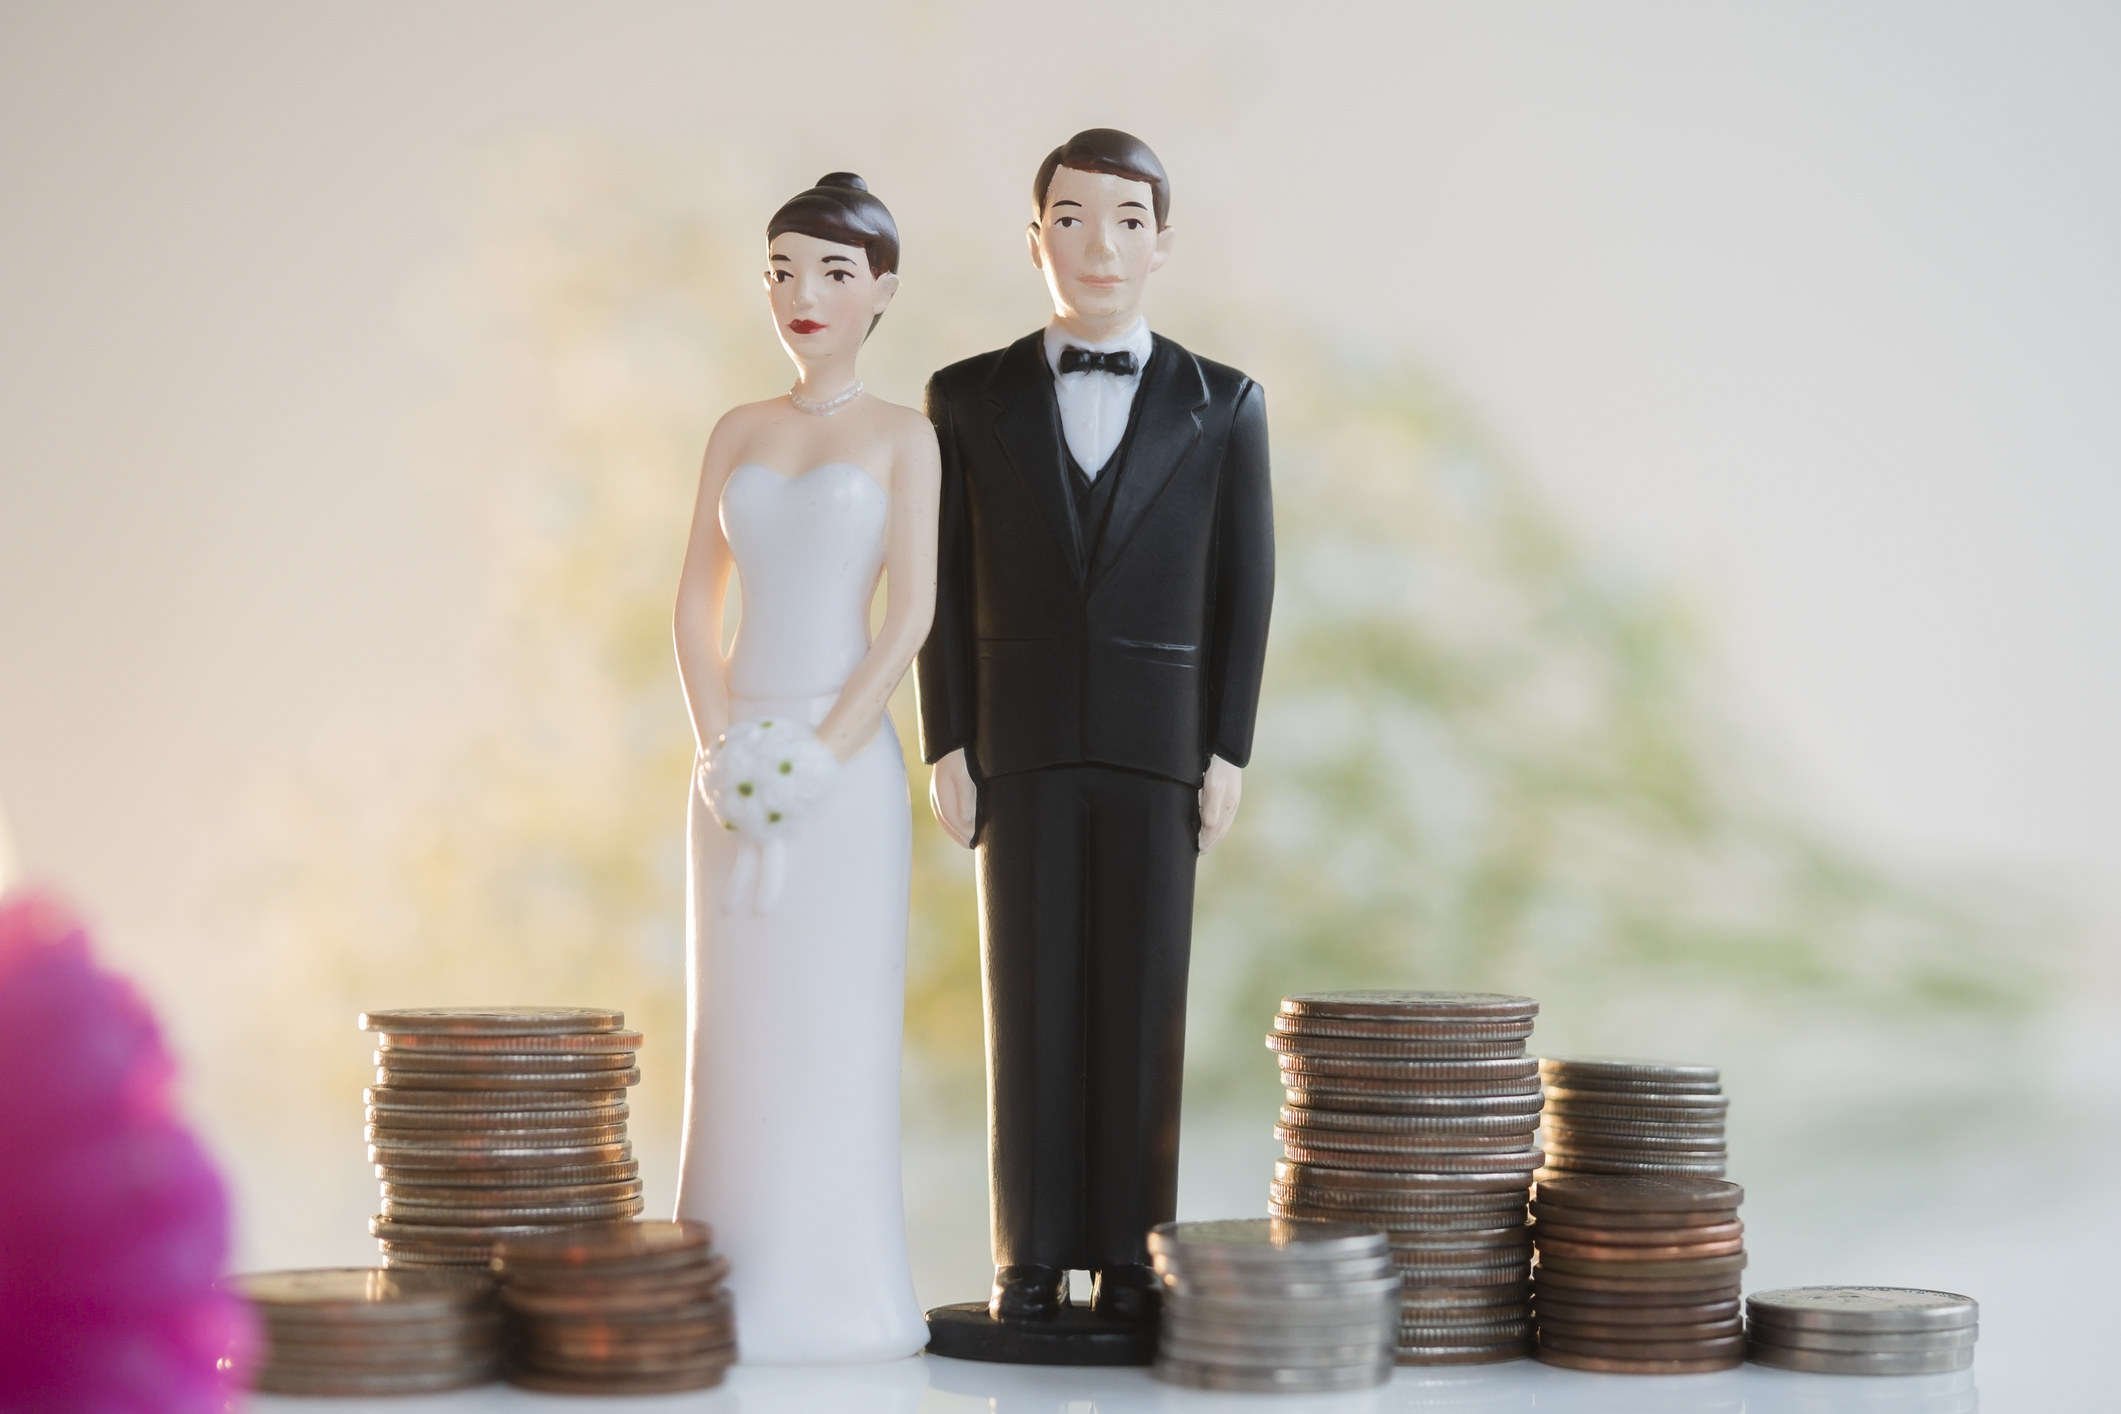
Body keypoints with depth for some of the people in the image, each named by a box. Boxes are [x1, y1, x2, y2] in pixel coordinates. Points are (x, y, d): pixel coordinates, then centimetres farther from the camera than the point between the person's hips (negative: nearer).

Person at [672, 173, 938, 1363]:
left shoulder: (903, 436, 0)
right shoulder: (739, 435, 12)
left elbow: (912, 617, -8)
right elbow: (698, 607, 10)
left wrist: (820, 759, -15)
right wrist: (720, 751, -4)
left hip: (846, 765, -4)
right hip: (740, 763, 4)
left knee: (837, 1028, -3)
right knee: (739, 1030, 5)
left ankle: (836, 1297, 3)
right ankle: (739, 1291, 11)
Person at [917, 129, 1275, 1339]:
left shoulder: (1225, 408, 2)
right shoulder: (969, 399, 3)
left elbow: (1245, 590, 1)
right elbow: (945, 588, 2)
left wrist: (1229, 753, -5)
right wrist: (948, 748, -5)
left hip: (1156, 745, 0)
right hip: (1020, 742, 0)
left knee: (1143, 1006, 0)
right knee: (1030, 1002, 1)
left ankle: (1130, 1257, 7)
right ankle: (1035, 1261, 7)